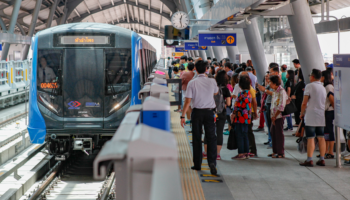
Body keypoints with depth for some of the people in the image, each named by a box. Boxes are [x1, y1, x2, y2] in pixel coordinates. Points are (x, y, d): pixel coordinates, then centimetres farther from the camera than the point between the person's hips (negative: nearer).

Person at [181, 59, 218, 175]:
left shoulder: (192, 83, -9)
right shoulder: (212, 82, -2)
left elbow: (188, 101, -10)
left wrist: (183, 116, -4)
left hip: (197, 112, -1)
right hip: (209, 111, 1)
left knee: (197, 138, 9)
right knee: (211, 137, 2)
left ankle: (197, 164, 16)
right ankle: (212, 162, -14)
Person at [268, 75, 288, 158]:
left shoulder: (281, 91, -13)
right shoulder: (274, 91, 15)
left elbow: (281, 106, -18)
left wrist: (275, 116, -15)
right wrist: (272, 116, 10)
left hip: (279, 116, -9)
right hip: (274, 116, 9)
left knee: (279, 133, -4)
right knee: (273, 132, 11)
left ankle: (281, 153, 2)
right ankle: (275, 151, 21)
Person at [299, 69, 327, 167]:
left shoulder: (309, 86, -7)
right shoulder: (323, 88, 15)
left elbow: (304, 103, -10)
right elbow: (324, 102, 17)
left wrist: (302, 113, 2)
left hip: (311, 116, -6)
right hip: (322, 116, 6)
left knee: (311, 138, -6)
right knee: (321, 138, 9)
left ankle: (309, 160, -6)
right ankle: (322, 159, 10)